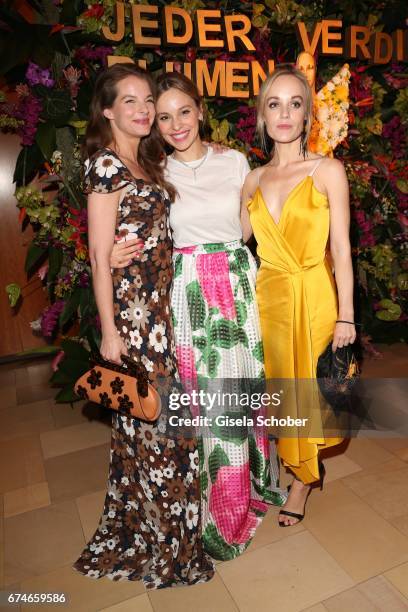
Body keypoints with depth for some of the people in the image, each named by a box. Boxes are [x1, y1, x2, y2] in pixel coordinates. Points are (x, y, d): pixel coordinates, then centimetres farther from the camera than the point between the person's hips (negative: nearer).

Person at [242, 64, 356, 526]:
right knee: (280, 385, 14)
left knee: (309, 386, 9)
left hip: (315, 295, -3)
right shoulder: (254, 179, 7)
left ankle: (303, 479, 33)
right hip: (269, 296, 4)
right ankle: (298, 466, 40)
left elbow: (341, 248, -7)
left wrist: (345, 315, -9)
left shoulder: (328, 171, -5)